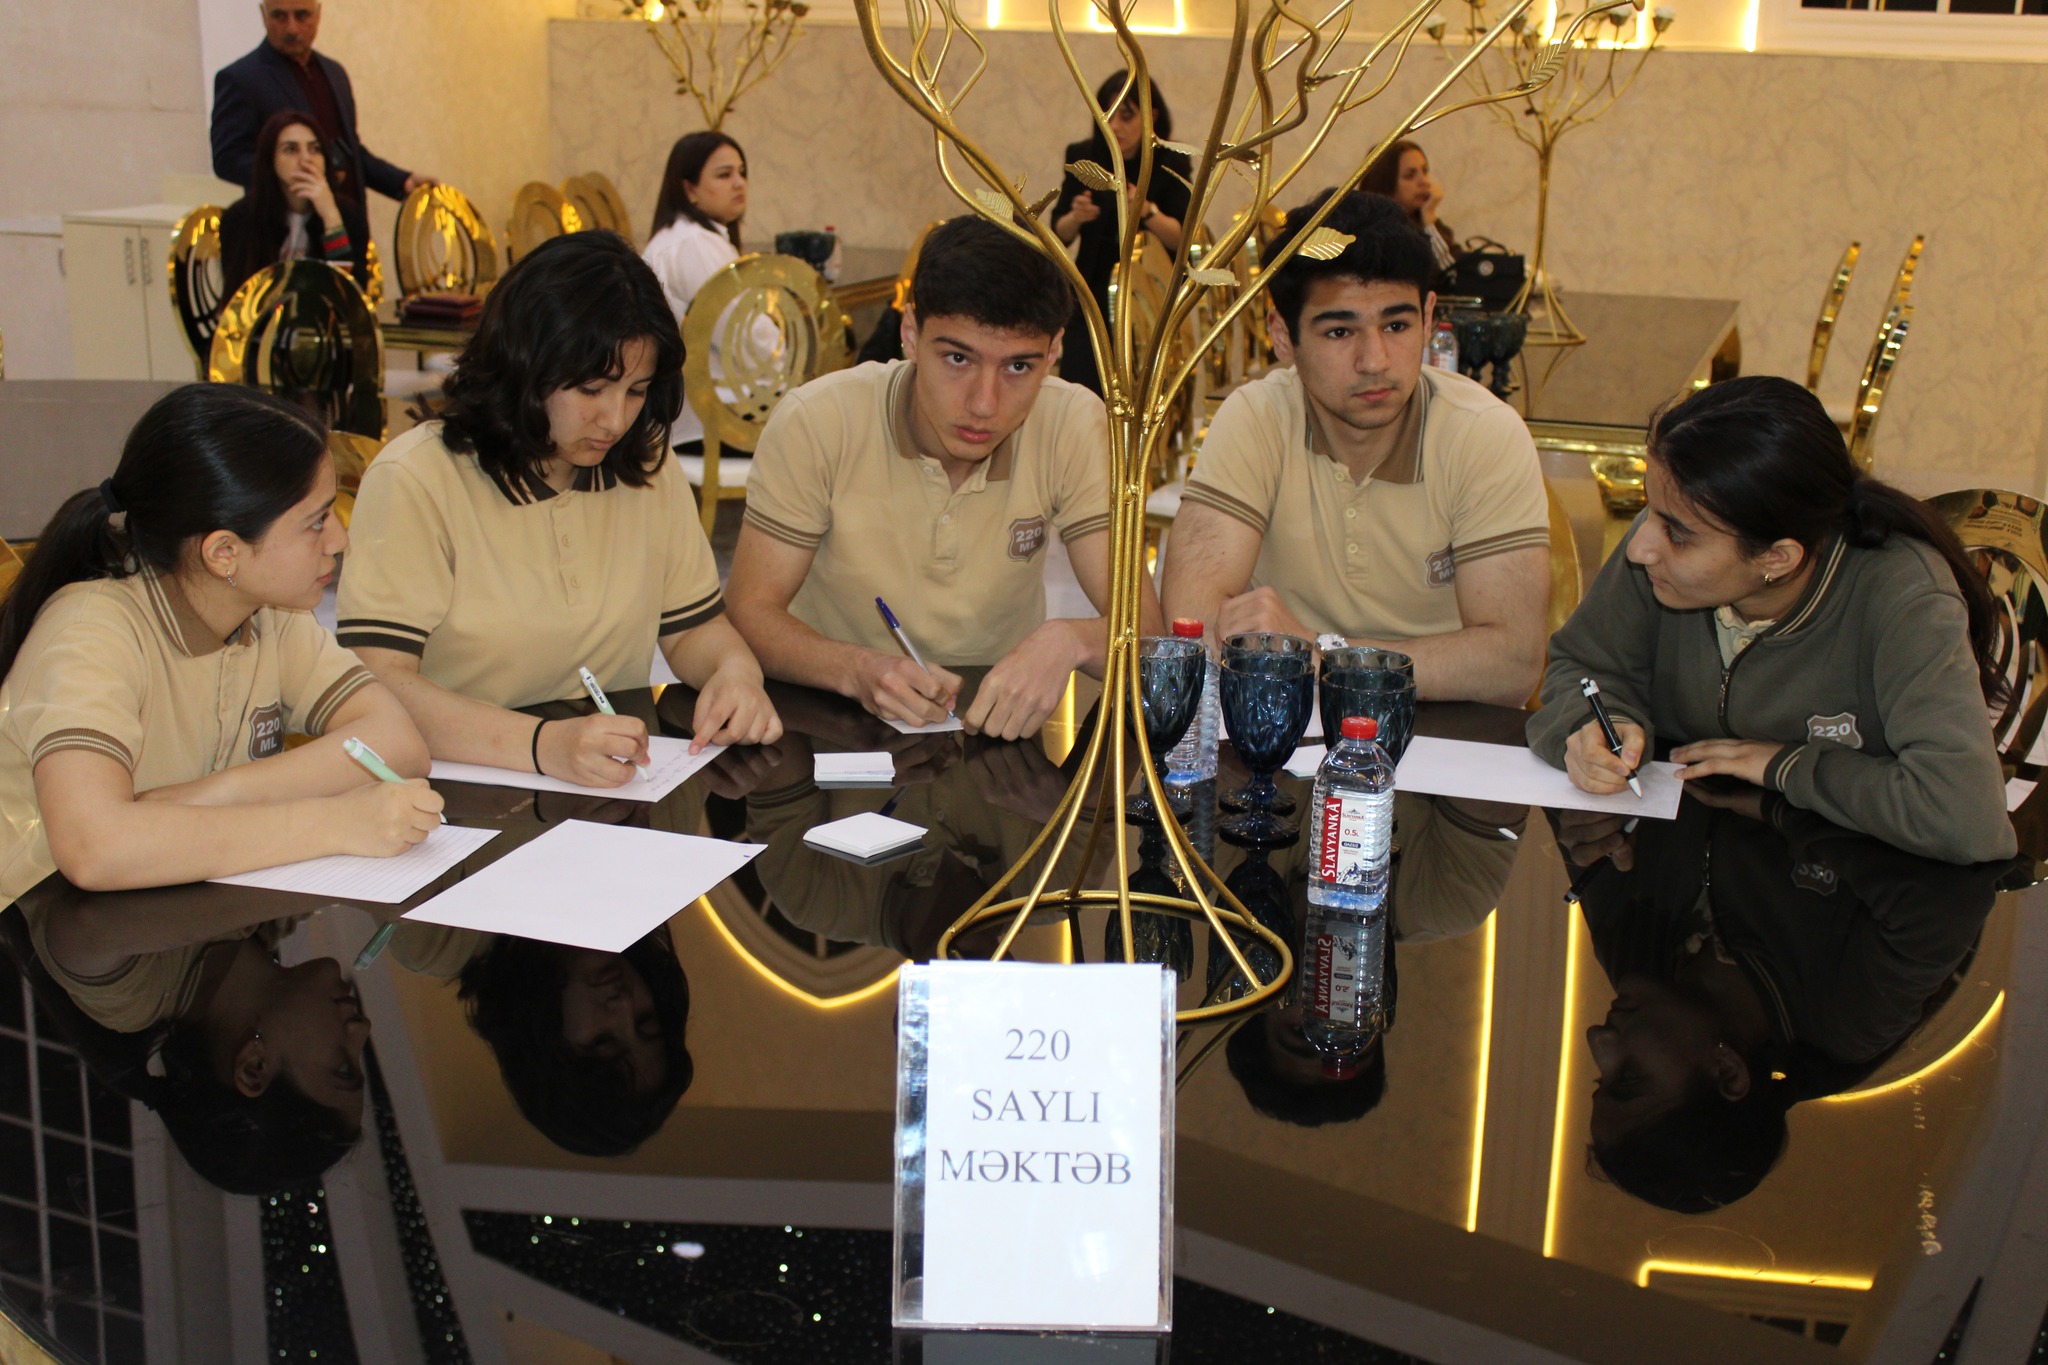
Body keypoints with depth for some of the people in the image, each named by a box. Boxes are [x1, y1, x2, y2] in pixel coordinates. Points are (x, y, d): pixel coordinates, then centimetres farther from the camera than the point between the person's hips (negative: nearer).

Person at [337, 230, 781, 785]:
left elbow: (693, 627, 16)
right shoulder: (416, 481, -10)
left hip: (619, 793, 1)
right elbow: (378, 679, -19)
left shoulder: (647, 470, 8)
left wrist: (735, 671, -7)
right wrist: (542, 744, -33)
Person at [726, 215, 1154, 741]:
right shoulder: (815, 424, -14)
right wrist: (856, 669, -30)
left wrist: (1068, 641, -34)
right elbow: (750, 609, -10)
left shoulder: (1075, 427, -11)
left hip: (1000, 726, 1)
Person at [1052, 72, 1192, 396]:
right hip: (1093, 297, 2)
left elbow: (1181, 240, -12)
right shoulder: (1083, 157, 2)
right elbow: (1059, 235, 1)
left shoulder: (1170, 164, -3)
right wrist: (1075, 217, -21)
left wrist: (1147, 212, -30)